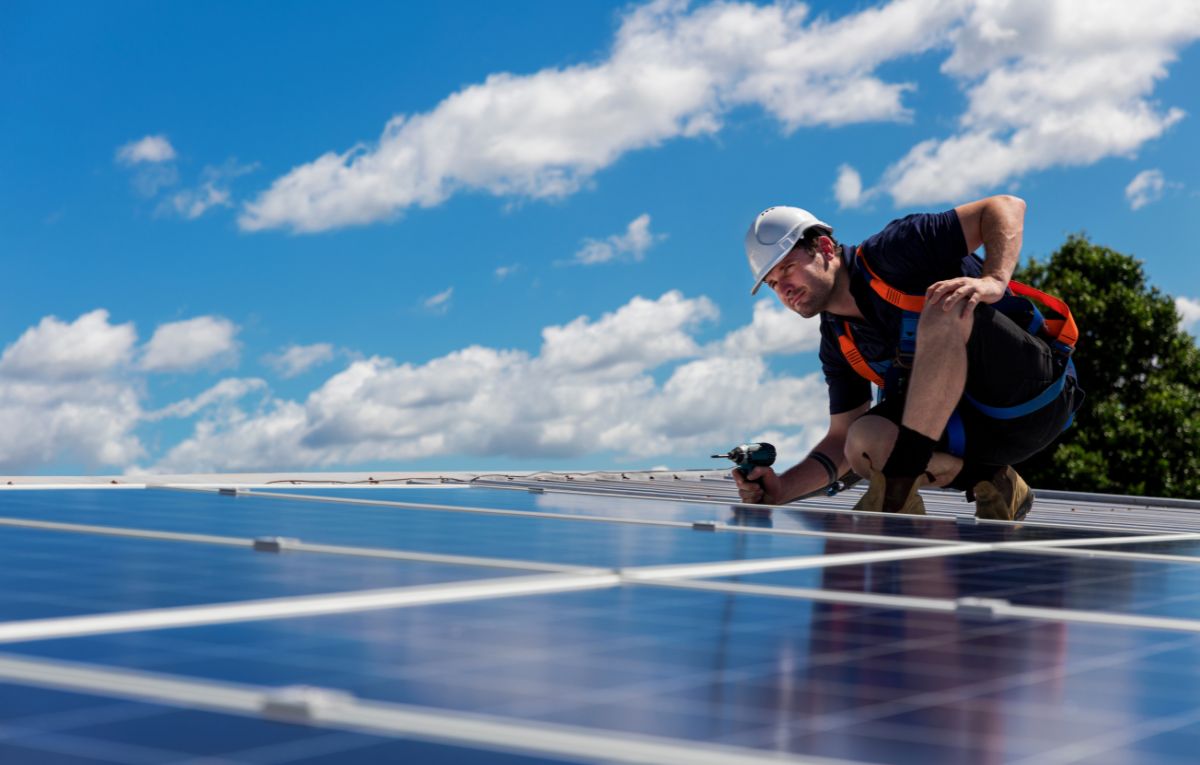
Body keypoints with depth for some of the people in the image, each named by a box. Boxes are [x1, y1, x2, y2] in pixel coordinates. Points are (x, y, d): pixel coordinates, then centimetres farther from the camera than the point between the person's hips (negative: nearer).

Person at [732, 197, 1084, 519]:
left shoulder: (891, 254, -11)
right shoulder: (838, 345, 10)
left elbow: (1007, 207, -15)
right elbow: (842, 438, 10)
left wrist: (994, 281, -32)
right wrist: (781, 489, -5)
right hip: (980, 428, 7)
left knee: (944, 308, -32)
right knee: (865, 439, -17)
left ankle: (897, 490, -30)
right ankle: (992, 486, 0)